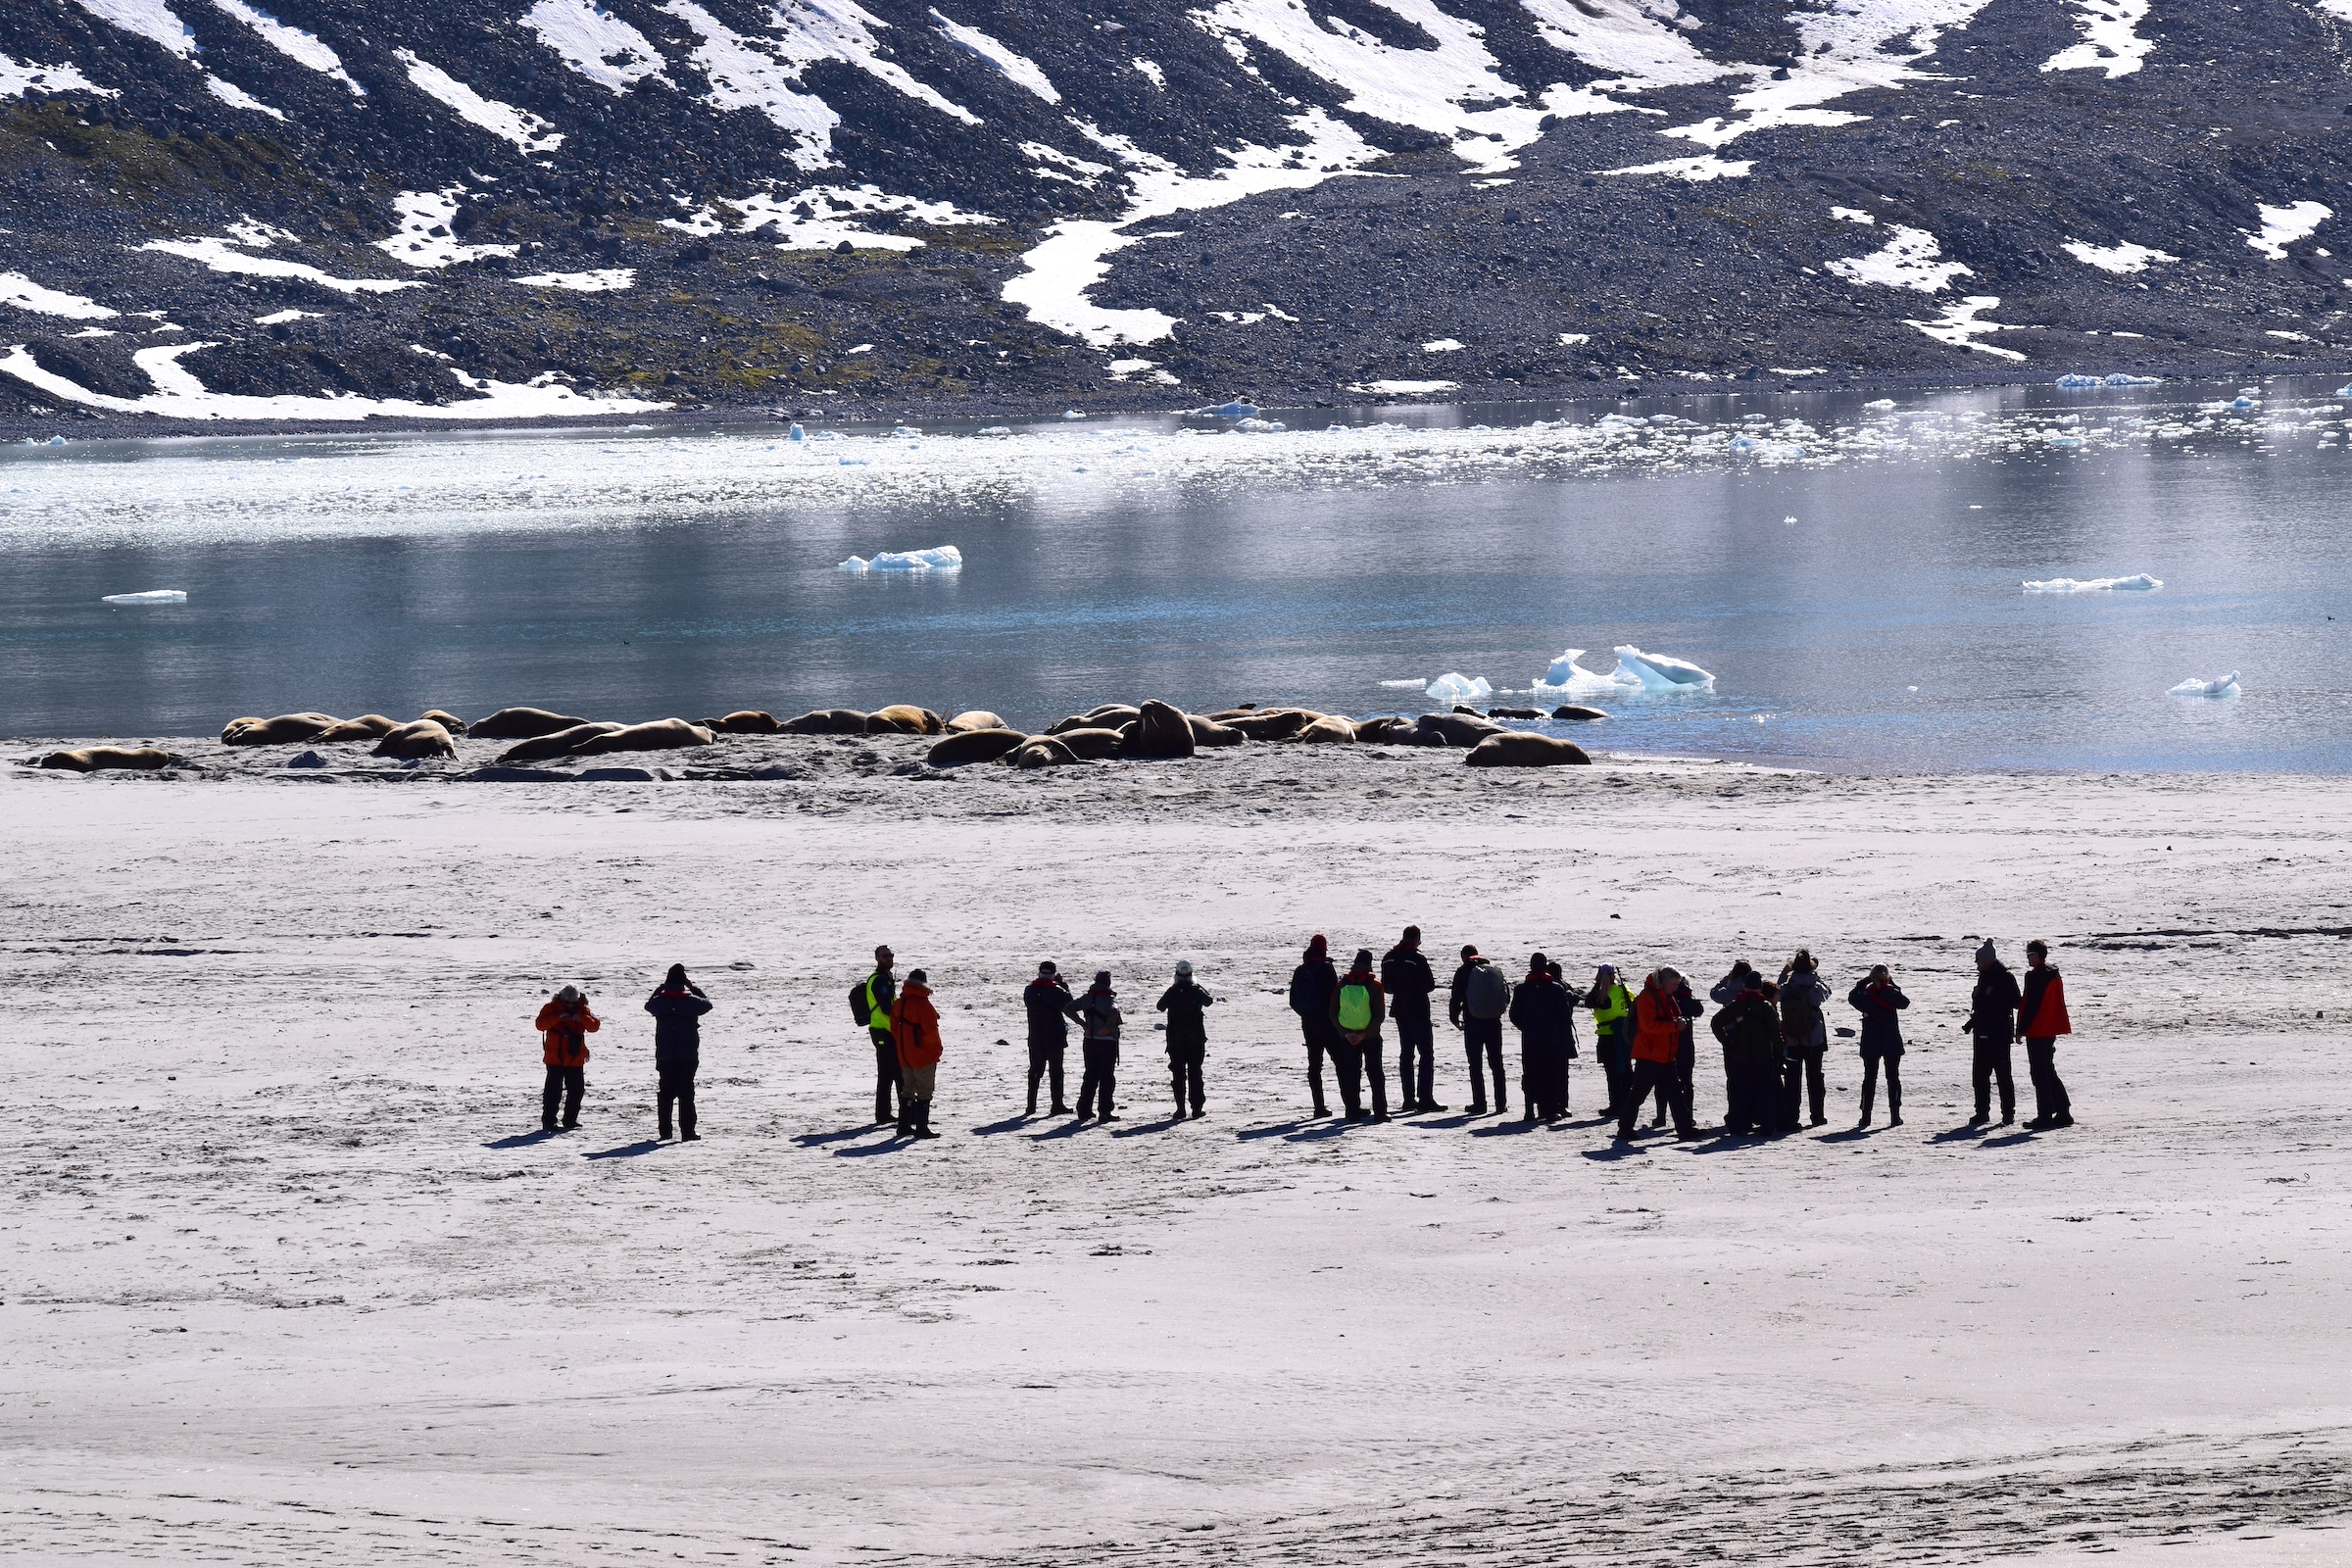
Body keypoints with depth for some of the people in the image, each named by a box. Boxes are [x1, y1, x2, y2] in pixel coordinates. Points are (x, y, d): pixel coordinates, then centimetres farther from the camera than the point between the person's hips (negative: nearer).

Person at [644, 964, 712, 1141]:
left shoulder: (659, 1000, -3)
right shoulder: (690, 1000, -11)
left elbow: (649, 1004, 19)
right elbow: (707, 1003, 7)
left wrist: (660, 987, 20)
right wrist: (694, 988, 15)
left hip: (664, 1055, 3)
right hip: (688, 1055, -3)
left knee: (665, 1092, 13)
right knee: (686, 1093, -1)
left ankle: (664, 1130, 15)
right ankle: (687, 1131, -7)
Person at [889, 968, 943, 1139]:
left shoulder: (898, 1003, 5)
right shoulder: (922, 1004, -19)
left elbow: (894, 1028, 13)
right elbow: (930, 1029, -20)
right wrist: (936, 1048, -7)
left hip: (904, 1056, 7)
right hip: (924, 1055, -7)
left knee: (908, 1089, 17)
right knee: (924, 1091, -2)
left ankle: (904, 1126, 19)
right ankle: (922, 1128, -5)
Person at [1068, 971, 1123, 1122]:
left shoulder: (1087, 998, 5)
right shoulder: (1109, 999, -12)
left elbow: (1068, 1008, 2)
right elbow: (1113, 1012, -33)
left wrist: (1082, 1024, 0)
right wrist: (1107, 1027, -19)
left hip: (1089, 1041, 5)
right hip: (1107, 1041, -5)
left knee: (1091, 1075, 14)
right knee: (1107, 1077, 1)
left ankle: (1084, 1110, 13)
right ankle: (1104, 1112, -3)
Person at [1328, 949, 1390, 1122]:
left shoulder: (1341, 985, -1)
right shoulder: (1374, 985, -10)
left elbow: (1333, 1014, -2)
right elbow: (1380, 1015, -14)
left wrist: (1345, 1033, -5)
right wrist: (1365, 1034, -11)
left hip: (1347, 1038, 2)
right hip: (1371, 1037, -2)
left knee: (1351, 1074, 9)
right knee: (1375, 1072, 6)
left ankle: (1354, 1111, 7)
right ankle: (1379, 1112, 2)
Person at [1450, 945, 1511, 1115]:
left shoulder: (1463, 973, -6)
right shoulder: (1495, 971, 5)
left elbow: (1455, 998, -9)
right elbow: (1507, 997, 9)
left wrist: (1454, 1018, 7)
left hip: (1472, 1024, -4)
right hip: (1494, 1024, 4)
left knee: (1475, 1065, 2)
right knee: (1497, 1064, 12)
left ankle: (1479, 1104, -1)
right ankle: (1501, 1103, 11)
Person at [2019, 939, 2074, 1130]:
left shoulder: (2035, 977, -16)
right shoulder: (2054, 975, 12)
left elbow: (2029, 1006, -18)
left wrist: (2021, 1030, -11)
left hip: (2037, 1032, -9)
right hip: (2051, 1031, 9)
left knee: (2040, 1074, -6)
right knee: (2049, 1072, 16)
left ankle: (2045, 1115, -8)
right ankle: (2063, 1112, 16)